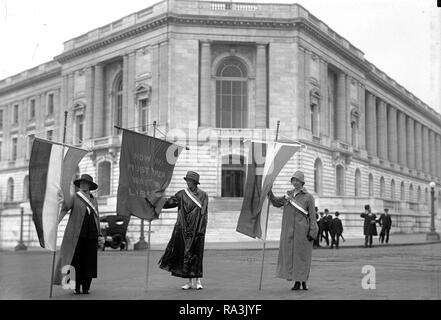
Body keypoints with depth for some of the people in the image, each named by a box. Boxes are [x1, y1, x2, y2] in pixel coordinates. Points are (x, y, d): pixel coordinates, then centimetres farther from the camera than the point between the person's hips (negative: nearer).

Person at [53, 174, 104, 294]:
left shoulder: (93, 200, 16)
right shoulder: (74, 197, 3)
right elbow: (63, 209, -12)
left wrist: (100, 235, 15)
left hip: (91, 235, 4)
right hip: (77, 234, -4)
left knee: (89, 261, 2)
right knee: (75, 260, -4)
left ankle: (86, 287, 9)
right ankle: (76, 287, 2)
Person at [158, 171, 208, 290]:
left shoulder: (203, 196, 3)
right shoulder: (182, 194, 5)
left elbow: (204, 215, 1)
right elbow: (168, 203, -1)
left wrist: (201, 231, -7)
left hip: (197, 230, -1)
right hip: (184, 229, 1)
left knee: (196, 254, 0)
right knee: (185, 254, 1)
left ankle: (197, 281, 8)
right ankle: (190, 282, 9)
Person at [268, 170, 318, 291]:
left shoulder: (308, 197, -4)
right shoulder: (289, 194, 11)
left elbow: (312, 216, -5)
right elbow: (277, 203, 20)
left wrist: (312, 232, -11)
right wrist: (269, 192, 6)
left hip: (302, 231, -5)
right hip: (289, 231, 5)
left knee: (302, 255, 2)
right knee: (290, 254, 4)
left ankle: (303, 281, 14)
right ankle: (297, 282, 12)